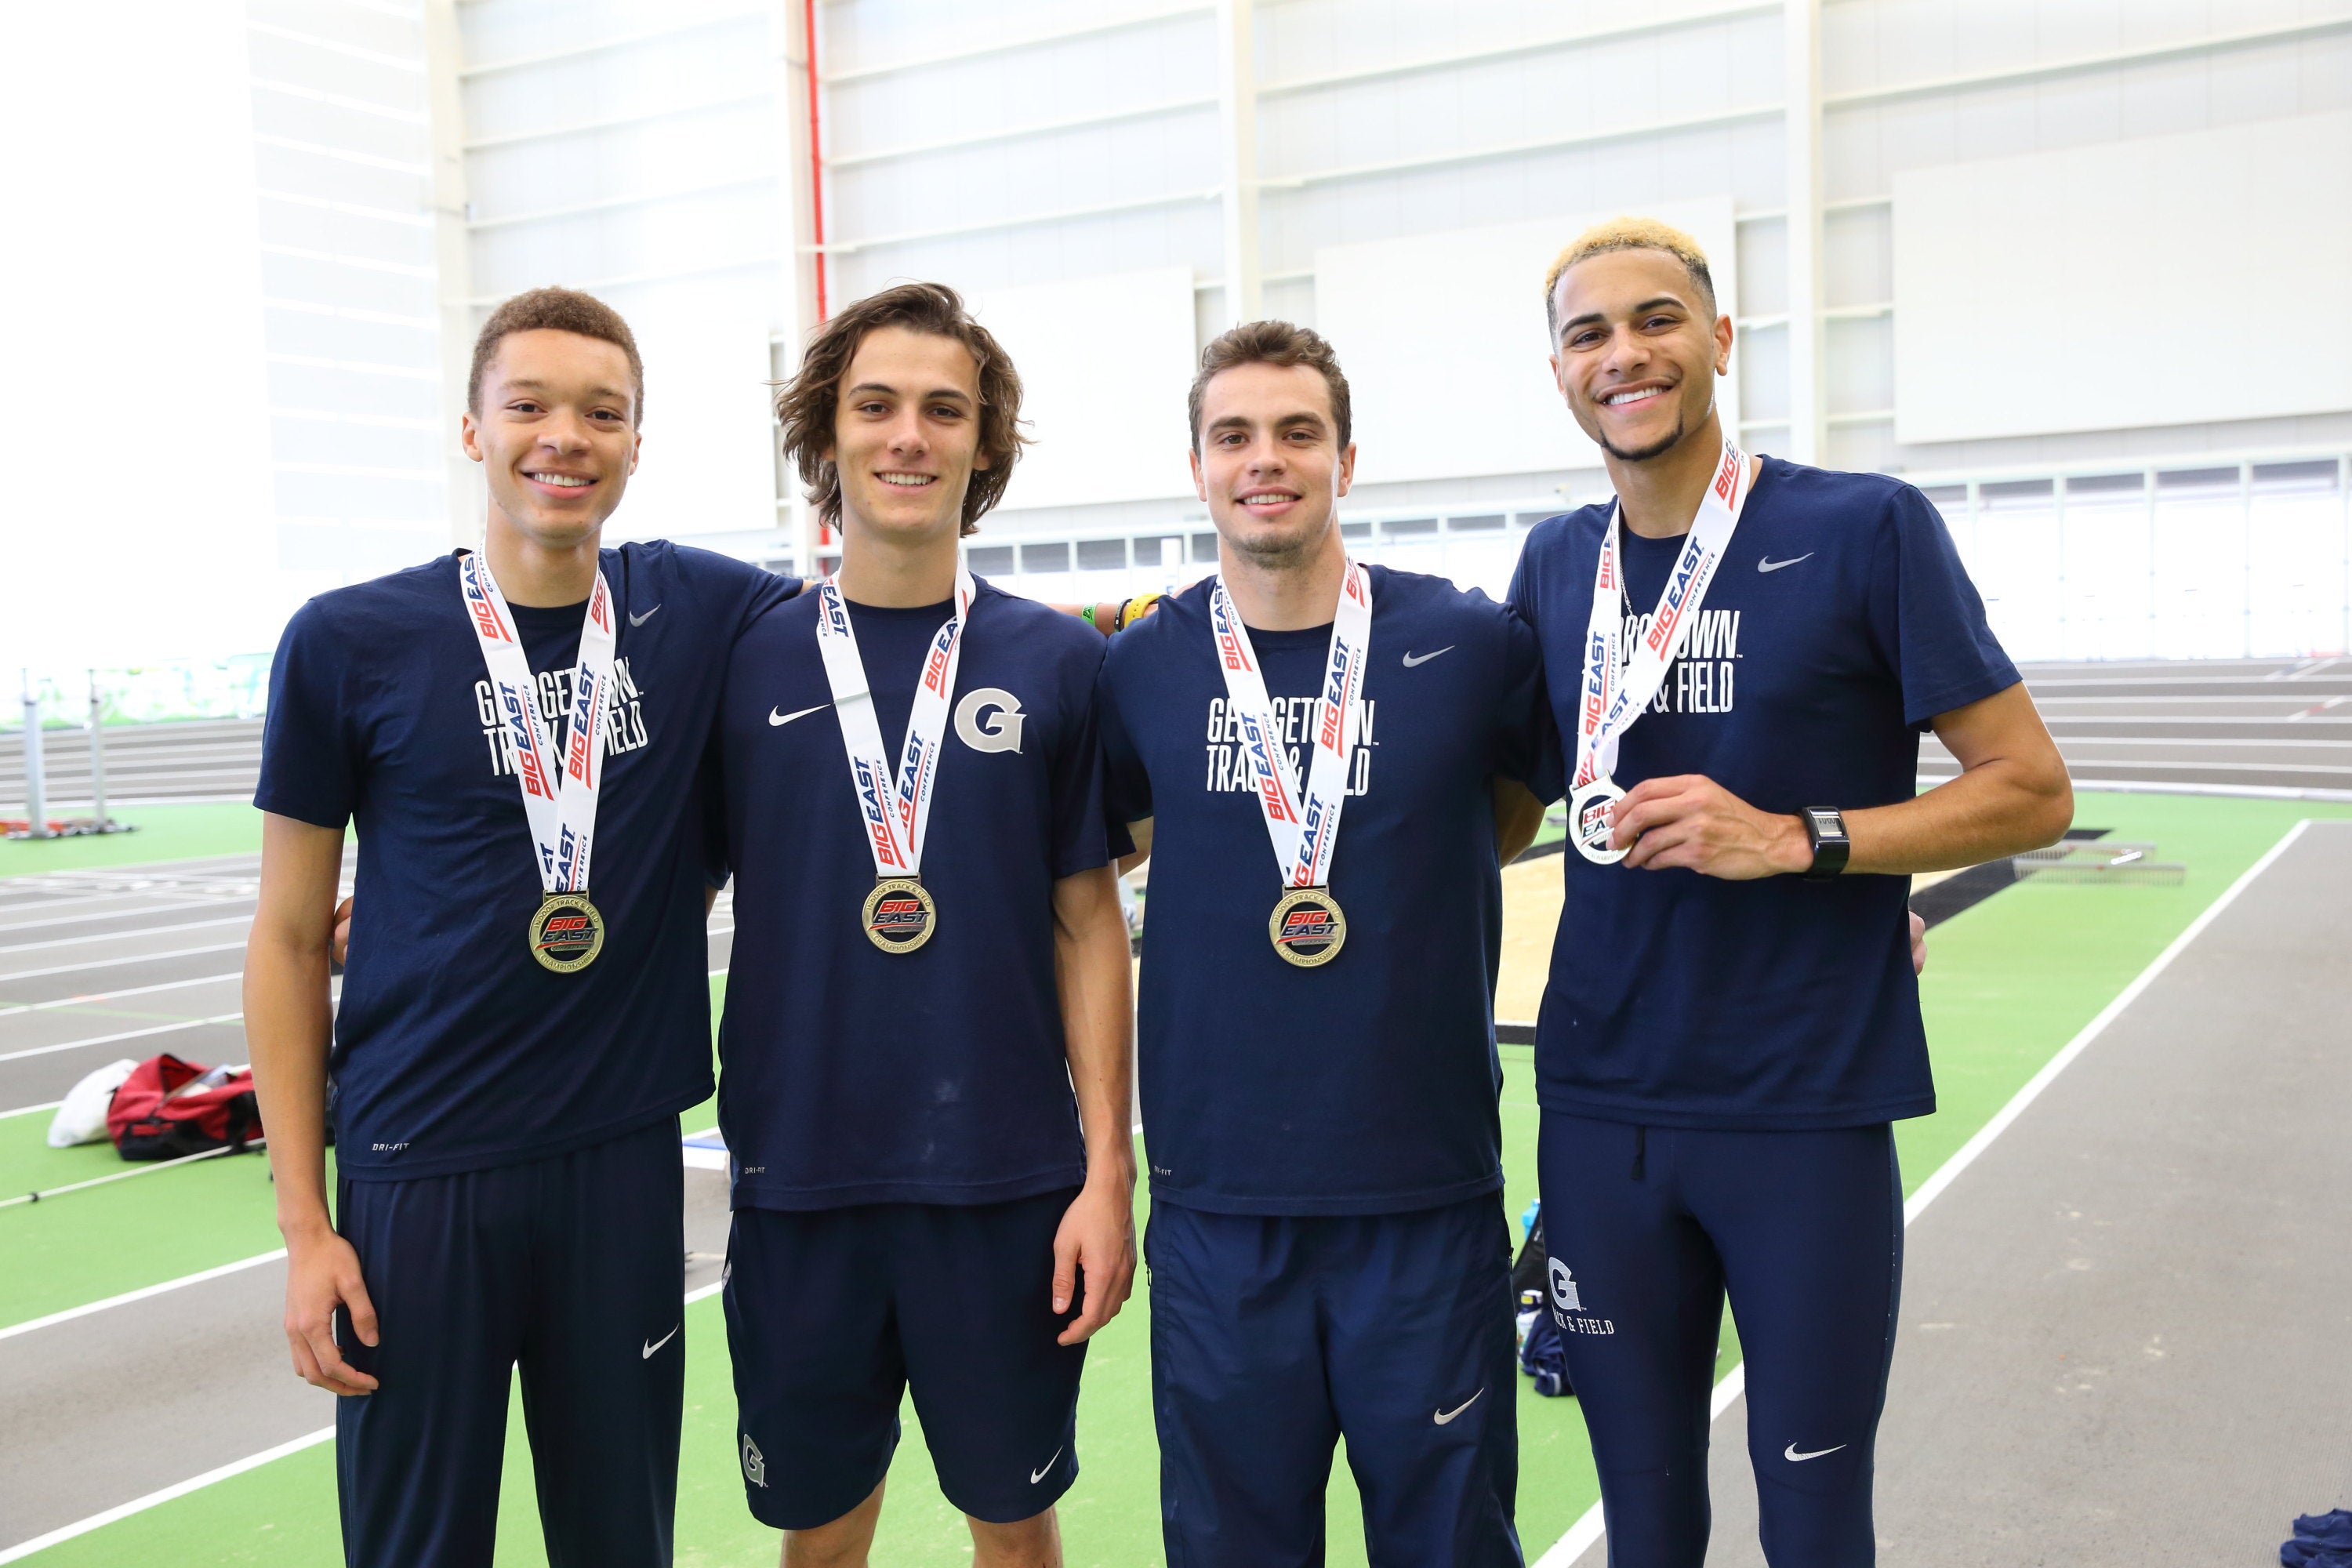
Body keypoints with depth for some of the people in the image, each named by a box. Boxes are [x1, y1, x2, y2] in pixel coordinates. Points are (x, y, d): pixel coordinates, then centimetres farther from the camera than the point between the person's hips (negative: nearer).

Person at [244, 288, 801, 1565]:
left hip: (625, 1157, 2)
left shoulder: (697, 612, 0)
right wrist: (303, 1223, -3)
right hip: (416, 1170, -1)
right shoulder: (349, 641, -5)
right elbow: (289, 941, 0)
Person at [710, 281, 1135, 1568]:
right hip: (798, 1179, 1)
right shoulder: (747, 662, 0)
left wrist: (1109, 1169, -3)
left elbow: (1088, 924, 0)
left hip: (1009, 1181, 0)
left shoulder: (1057, 660, -1)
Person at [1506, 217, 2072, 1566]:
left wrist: (1794, 838, -17)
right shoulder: (1556, 565, 7)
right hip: (1602, 1104, 4)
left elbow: (2033, 791, -6)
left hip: (1810, 1111, -3)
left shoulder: (1865, 527, -7)